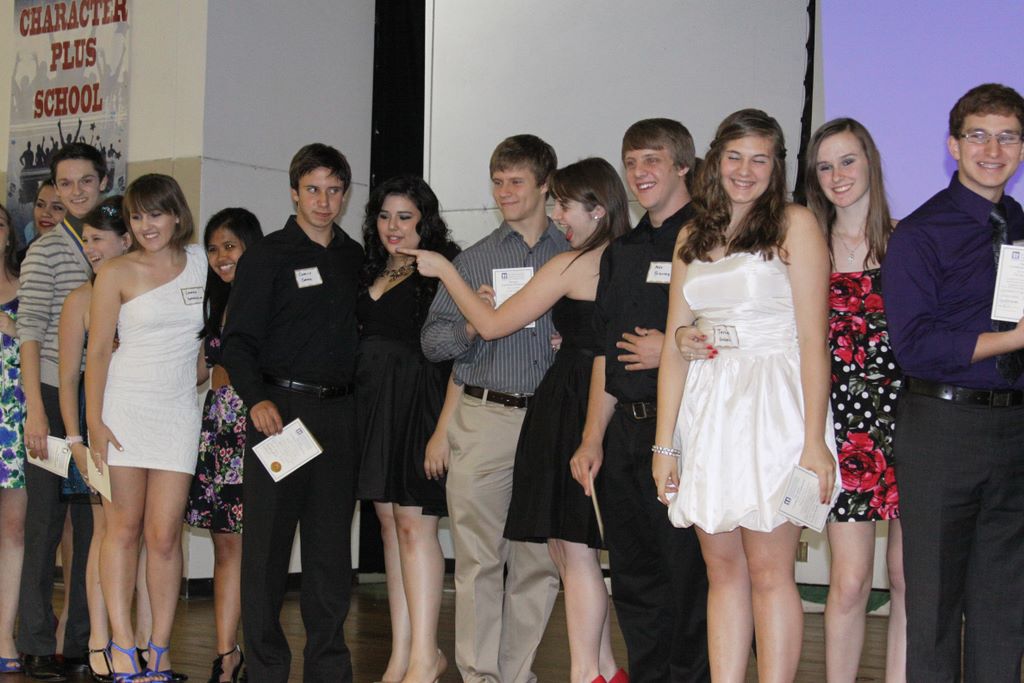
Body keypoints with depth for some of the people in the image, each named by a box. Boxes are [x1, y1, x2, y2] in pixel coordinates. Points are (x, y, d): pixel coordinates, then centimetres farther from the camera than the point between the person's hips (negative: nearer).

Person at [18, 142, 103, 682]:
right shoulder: (46, 252, -2)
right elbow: (29, 334, -7)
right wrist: (36, 411, -14)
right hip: (53, 399, -5)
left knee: (94, 527, 8)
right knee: (46, 525, -1)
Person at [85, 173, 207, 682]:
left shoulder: (200, 263, 8)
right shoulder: (116, 273, 0)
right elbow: (97, 350, -3)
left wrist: (197, 372, 11)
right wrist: (94, 421, -9)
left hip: (177, 411, 2)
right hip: (124, 406, -2)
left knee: (164, 535, -2)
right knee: (123, 529, 0)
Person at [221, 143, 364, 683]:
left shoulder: (354, 257, 15)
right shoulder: (267, 256, 1)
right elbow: (238, 339, -5)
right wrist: (257, 399, -19)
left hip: (339, 410, 4)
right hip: (281, 407, -4)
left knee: (332, 541, 7)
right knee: (268, 539, -2)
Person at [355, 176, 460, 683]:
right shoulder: (371, 273, 16)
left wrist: (446, 423, -19)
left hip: (421, 405, -7)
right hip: (375, 405, 8)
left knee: (414, 523, -9)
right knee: (389, 522, 8)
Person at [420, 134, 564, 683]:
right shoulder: (473, 260, 14)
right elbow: (432, 341, 10)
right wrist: (472, 327, -8)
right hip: (484, 417, 0)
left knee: (539, 557, 1)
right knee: (479, 556, -2)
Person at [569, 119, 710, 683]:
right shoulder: (622, 252, 19)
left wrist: (673, 352, -11)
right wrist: (592, 439, 14)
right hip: (626, 431, 7)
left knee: (687, 574, -4)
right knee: (633, 578, 11)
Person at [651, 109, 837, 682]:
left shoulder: (794, 224, -2)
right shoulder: (694, 237, 14)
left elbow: (813, 340, -7)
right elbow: (676, 344, 11)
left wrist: (814, 441, -14)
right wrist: (665, 443, 6)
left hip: (773, 408, -5)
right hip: (707, 411, 5)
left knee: (769, 571, -2)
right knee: (724, 570, 8)